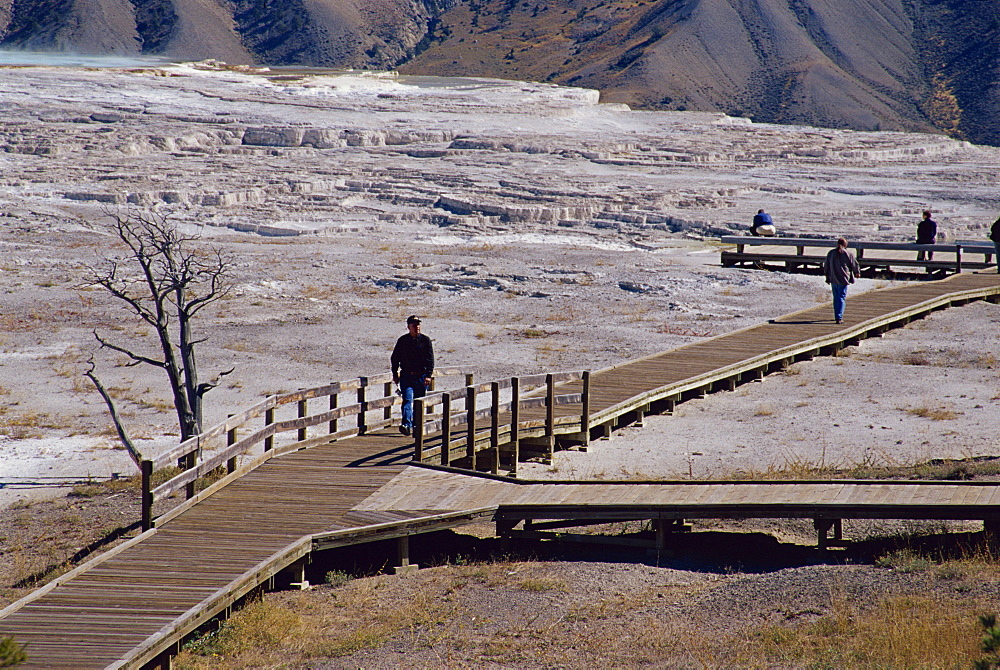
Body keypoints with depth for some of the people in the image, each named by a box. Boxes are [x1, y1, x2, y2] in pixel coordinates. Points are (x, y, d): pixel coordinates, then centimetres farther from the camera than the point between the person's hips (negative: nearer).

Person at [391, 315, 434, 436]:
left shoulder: (425, 340, 1)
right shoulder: (402, 340, 4)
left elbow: (430, 359, -2)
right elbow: (395, 358, 13)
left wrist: (428, 375, -12)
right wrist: (395, 374, 8)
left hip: (421, 376, 0)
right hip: (406, 376, 0)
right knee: (407, 400, -14)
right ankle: (406, 425, -25)